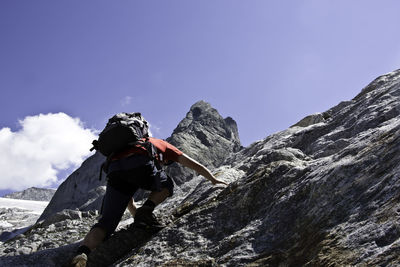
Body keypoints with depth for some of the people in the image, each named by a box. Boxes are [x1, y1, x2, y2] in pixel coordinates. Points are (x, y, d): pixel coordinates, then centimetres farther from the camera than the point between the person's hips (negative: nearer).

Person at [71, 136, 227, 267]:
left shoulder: (128, 146, 46)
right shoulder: (163, 145, 37)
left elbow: (126, 188, 48)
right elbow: (194, 164, 37)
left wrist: (135, 214, 55)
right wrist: (214, 180, 45)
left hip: (114, 171, 4)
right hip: (140, 165, -4)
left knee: (106, 222, 5)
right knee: (166, 186, 28)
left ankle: (81, 254, -23)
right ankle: (146, 211, 0)